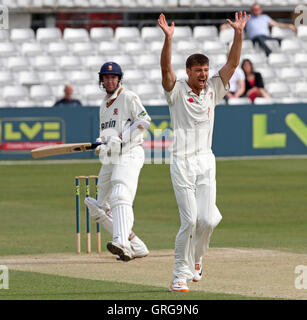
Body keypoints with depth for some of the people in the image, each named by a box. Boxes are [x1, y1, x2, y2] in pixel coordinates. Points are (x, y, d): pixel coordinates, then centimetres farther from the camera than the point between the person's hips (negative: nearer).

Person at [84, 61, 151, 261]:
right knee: (100, 208, 7)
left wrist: (122, 139, -19)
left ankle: (121, 243, -47)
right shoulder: (104, 104, 23)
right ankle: (136, 247, 11)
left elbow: (144, 121, -12)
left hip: (129, 154, -9)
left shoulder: (128, 97, -1)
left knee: (120, 198, -29)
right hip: (109, 159, 9)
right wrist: (101, 145, 7)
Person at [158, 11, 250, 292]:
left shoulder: (212, 90, 10)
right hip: (182, 163, -4)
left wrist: (239, 34, -8)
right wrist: (168, 38, -33)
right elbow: (166, 67, -18)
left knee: (208, 219, -7)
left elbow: (233, 63, 4)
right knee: (189, 221, -9)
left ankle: (195, 258, 21)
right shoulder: (177, 92, -1)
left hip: (206, 163, 4)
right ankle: (181, 274, 1)